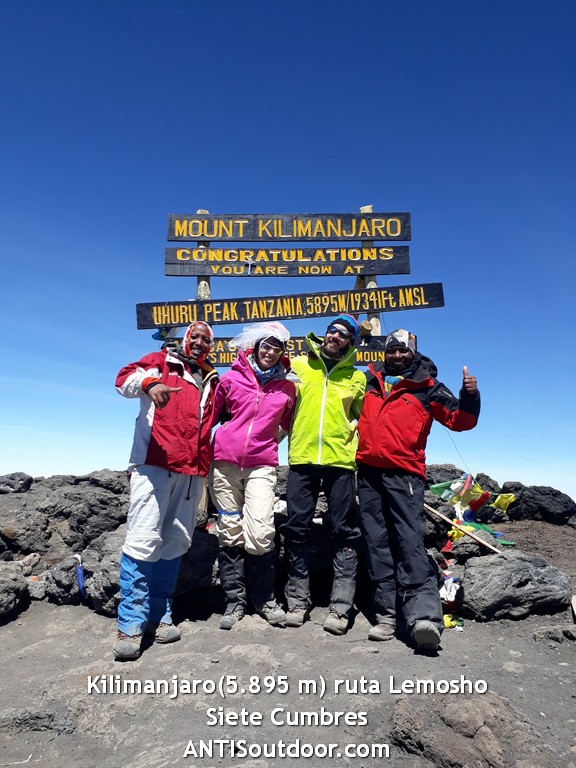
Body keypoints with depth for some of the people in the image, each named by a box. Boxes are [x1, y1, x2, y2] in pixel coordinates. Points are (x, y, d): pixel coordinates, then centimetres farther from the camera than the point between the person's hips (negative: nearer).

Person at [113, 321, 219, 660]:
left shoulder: (212, 381, 23)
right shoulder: (162, 361, 9)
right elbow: (126, 377, -9)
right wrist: (149, 382, -30)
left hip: (193, 472, 5)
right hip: (154, 464, -5)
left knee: (176, 543, 7)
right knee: (144, 540, -9)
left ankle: (160, 615, 18)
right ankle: (131, 625, 0)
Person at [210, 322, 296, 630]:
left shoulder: (286, 387, 7)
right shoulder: (231, 378, 4)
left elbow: (289, 425, 21)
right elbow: (212, 414, 12)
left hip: (262, 465, 0)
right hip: (225, 463, 1)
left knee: (260, 532, -11)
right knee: (230, 533, 5)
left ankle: (264, 599, 10)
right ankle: (235, 600, 19)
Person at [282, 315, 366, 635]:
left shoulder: (356, 377, 12)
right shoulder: (298, 365, 11)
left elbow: (362, 418, 18)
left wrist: (352, 437, 4)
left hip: (340, 461, 0)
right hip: (302, 457, 1)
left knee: (343, 531, 1)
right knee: (297, 528, 3)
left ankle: (341, 606, 10)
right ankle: (298, 600, 16)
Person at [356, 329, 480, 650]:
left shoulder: (427, 387, 9)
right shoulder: (370, 382, 19)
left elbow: (460, 419, 4)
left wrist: (470, 396, -14)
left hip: (404, 472, -4)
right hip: (368, 470, 4)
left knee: (410, 541, -14)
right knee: (377, 543, 2)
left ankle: (425, 615, -16)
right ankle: (386, 615, 7)